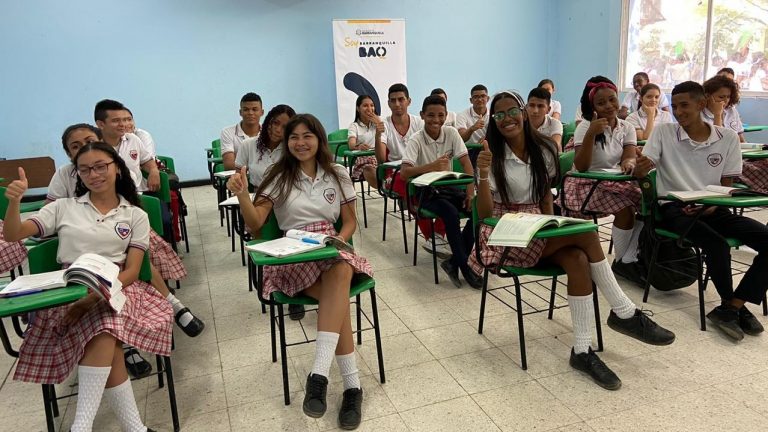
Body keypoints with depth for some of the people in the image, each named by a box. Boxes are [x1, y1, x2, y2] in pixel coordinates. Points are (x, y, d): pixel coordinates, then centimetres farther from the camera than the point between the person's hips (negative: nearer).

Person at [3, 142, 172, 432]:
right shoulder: (64, 207, 15)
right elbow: (12, 235, 5)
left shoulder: (135, 215, 10)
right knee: (106, 339, -32)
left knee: (103, 331, -36)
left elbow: (132, 270, 1)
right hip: (68, 294, 0)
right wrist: (14, 201, -15)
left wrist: (95, 296, -15)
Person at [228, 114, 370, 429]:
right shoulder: (279, 177, 7)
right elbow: (255, 225, -1)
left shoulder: (337, 174, 11)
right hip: (293, 258, -2)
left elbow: (350, 222, 14)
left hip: (332, 252, 2)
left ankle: (319, 374, -40)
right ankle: (352, 385, -28)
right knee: (338, 297, -33)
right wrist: (242, 194, -20)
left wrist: (338, 240, -9)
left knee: (341, 272, -37)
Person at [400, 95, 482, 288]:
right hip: (426, 192, -5)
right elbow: (404, 172, -25)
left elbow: (466, 163, -5)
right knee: (452, 213, -32)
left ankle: (454, 262, -9)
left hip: (449, 188, 5)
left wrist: (470, 192, -18)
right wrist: (433, 166, -38)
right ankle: (464, 267, -16)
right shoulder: (416, 140, -13)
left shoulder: (451, 133, -1)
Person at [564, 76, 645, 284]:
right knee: (625, 210, -27)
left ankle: (629, 260, -6)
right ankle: (619, 261, -4)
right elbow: (581, 167, -21)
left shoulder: (626, 128, 5)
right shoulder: (585, 127, -10)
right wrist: (591, 134, -31)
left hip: (615, 182, 5)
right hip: (586, 184, -5)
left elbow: (629, 157, -11)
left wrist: (629, 163, -37)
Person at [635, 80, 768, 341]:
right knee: (718, 246, -30)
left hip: (713, 208, 4)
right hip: (675, 208, -3)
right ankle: (735, 306, -4)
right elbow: (639, 173, -9)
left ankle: (731, 308, -11)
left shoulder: (728, 138, 5)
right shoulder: (663, 132, -1)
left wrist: (712, 206, -15)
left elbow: (726, 185, 7)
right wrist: (641, 167, -35)